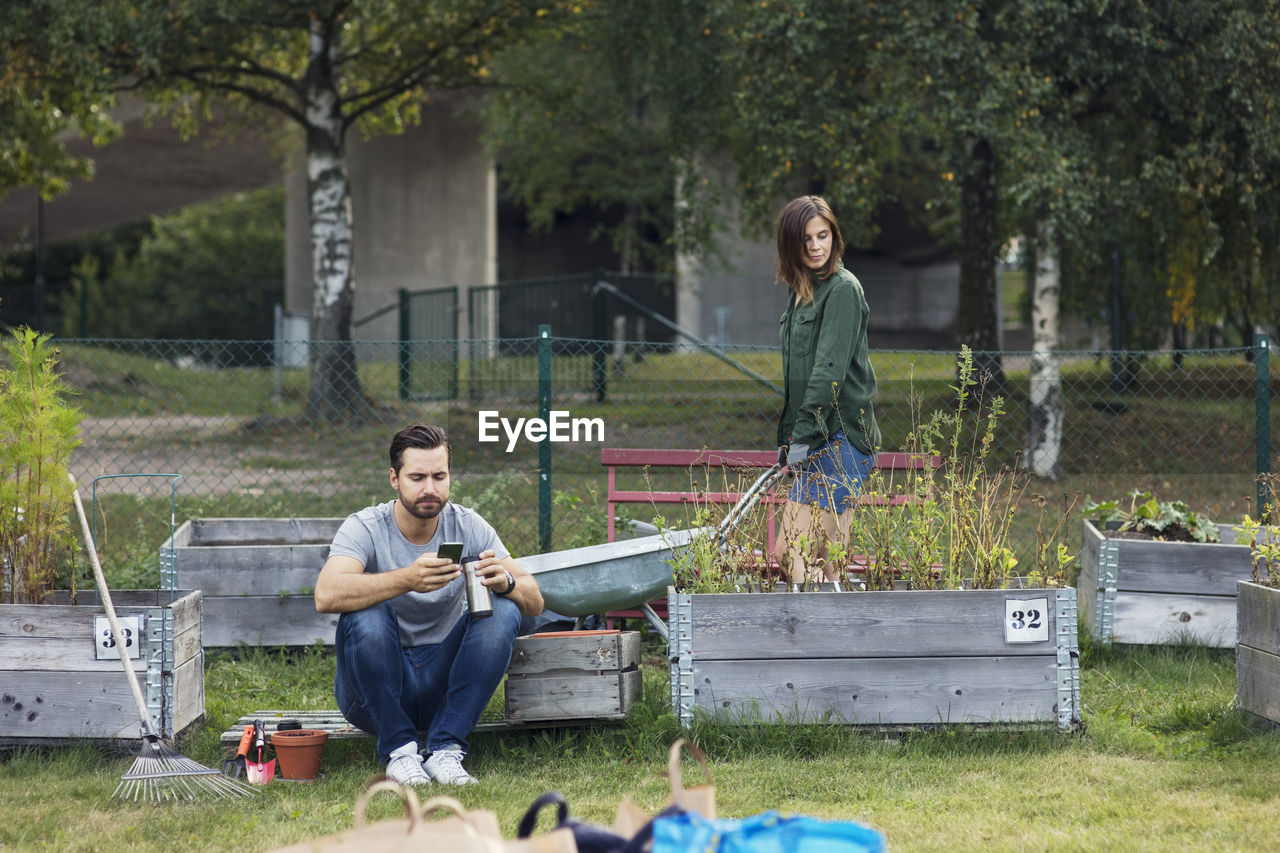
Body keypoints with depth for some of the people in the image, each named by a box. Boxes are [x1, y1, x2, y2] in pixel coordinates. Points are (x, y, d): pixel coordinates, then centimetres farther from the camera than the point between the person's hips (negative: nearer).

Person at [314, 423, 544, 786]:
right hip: (375, 688, -3)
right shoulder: (365, 528, -15)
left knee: (503, 611, -20)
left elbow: (534, 602, -11)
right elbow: (326, 596, -36)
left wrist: (505, 582, -36)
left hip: (441, 682, 3)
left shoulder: (468, 527, -5)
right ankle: (399, 751, -19)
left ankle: (445, 750, -19)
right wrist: (407, 579, -49)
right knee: (366, 613, -32)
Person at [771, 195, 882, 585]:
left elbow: (830, 369, -16)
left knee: (791, 554, -15)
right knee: (826, 561, 6)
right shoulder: (800, 291, 18)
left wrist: (804, 435, -19)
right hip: (821, 442, 9)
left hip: (839, 436, -9)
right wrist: (788, 437, 18)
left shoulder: (843, 289, -9)